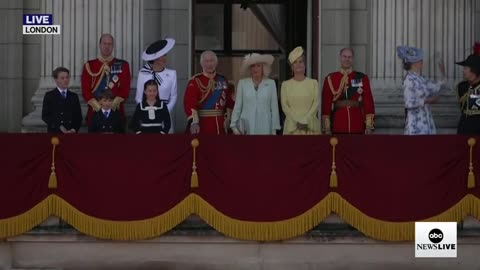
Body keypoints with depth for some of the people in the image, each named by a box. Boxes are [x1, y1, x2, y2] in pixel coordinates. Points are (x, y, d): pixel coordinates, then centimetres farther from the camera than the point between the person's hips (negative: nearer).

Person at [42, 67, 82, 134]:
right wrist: (59, 127, -13)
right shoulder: (49, 96, 6)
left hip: (71, 133, 2)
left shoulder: (74, 96, 15)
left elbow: (78, 116, 12)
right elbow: (45, 116, -2)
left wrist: (74, 129, -7)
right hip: (54, 132, -2)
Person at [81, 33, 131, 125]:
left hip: (116, 111, 0)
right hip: (95, 111, 0)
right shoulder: (89, 66, 6)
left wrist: (112, 105, -14)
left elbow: (125, 89, -2)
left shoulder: (123, 65, 5)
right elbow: (85, 90, 0)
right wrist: (99, 107, -12)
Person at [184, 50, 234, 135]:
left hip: (220, 125, 5)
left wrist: (228, 118, 3)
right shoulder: (195, 81, -6)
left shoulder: (223, 80, 10)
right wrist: (194, 122, -27)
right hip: (202, 125, -5)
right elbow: (190, 103, -16)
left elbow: (229, 101, 14)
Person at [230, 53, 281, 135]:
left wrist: (274, 129, 2)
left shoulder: (271, 83, 5)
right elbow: (237, 106, 7)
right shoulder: (242, 83, 6)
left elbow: (274, 108, 5)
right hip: (246, 128, 0)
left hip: (264, 128, 0)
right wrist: (234, 126, 2)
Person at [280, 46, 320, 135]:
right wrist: (297, 121, -10)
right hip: (292, 126, 0)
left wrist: (305, 121, -12)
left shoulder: (313, 83, 8)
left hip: (310, 125, 0)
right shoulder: (286, 84, 9)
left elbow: (316, 103, 0)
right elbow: (284, 106, 1)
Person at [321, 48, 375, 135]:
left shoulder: (362, 78, 5)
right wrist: (327, 128, -3)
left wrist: (369, 126, -4)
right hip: (338, 128, 0)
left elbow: (368, 102, 3)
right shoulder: (330, 79, 4)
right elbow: (326, 104, 2)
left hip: (358, 128, 1)